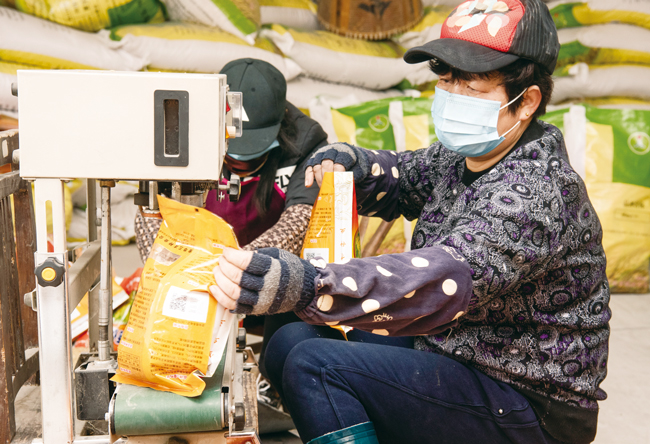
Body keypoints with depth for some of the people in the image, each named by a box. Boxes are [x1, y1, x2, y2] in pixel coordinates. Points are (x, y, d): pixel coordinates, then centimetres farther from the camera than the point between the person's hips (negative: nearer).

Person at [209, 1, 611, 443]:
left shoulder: (535, 192, -26)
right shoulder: (464, 155, 3)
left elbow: (450, 278, -41)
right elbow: (404, 176, 19)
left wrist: (301, 286, -54)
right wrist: (350, 163, -7)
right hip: (455, 353, 9)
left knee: (315, 367, -23)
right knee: (291, 341, 3)